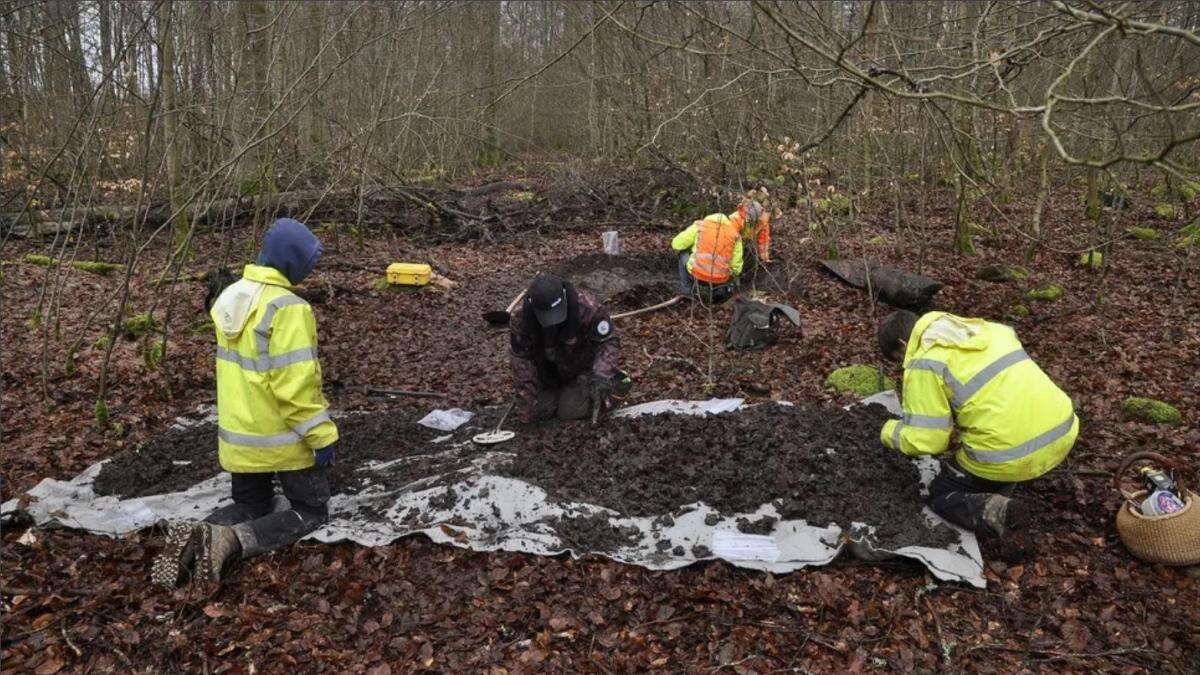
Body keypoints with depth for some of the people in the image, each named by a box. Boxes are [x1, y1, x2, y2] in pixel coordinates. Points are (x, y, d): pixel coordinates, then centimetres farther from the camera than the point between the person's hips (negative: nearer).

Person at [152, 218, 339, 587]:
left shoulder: (231, 297, 4)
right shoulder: (288, 308, -23)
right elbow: (295, 385, -26)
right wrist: (321, 435, -19)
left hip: (239, 433, 8)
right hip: (281, 436, -8)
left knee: (250, 506, 25)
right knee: (312, 511, 10)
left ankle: (194, 537, -4)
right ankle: (230, 540, -14)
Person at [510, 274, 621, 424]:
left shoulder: (588, 308, -35)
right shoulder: (520, 319, -28)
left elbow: (609, 341, -23)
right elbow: (522, 361, -20)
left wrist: (601, 376, -39)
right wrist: (528, 403, -19)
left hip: (583, 369, -3)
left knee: (571, 411, -12)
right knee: (538, 411, 0)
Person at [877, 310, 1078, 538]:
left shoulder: (924, 365, -6)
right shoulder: (978, 326, 16)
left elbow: (924, 440, -9)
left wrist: (889, 432, 12)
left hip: (1008, 454, -7)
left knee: (942, 497, 18)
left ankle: (994, 513, -11)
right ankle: (999, 493, 21)